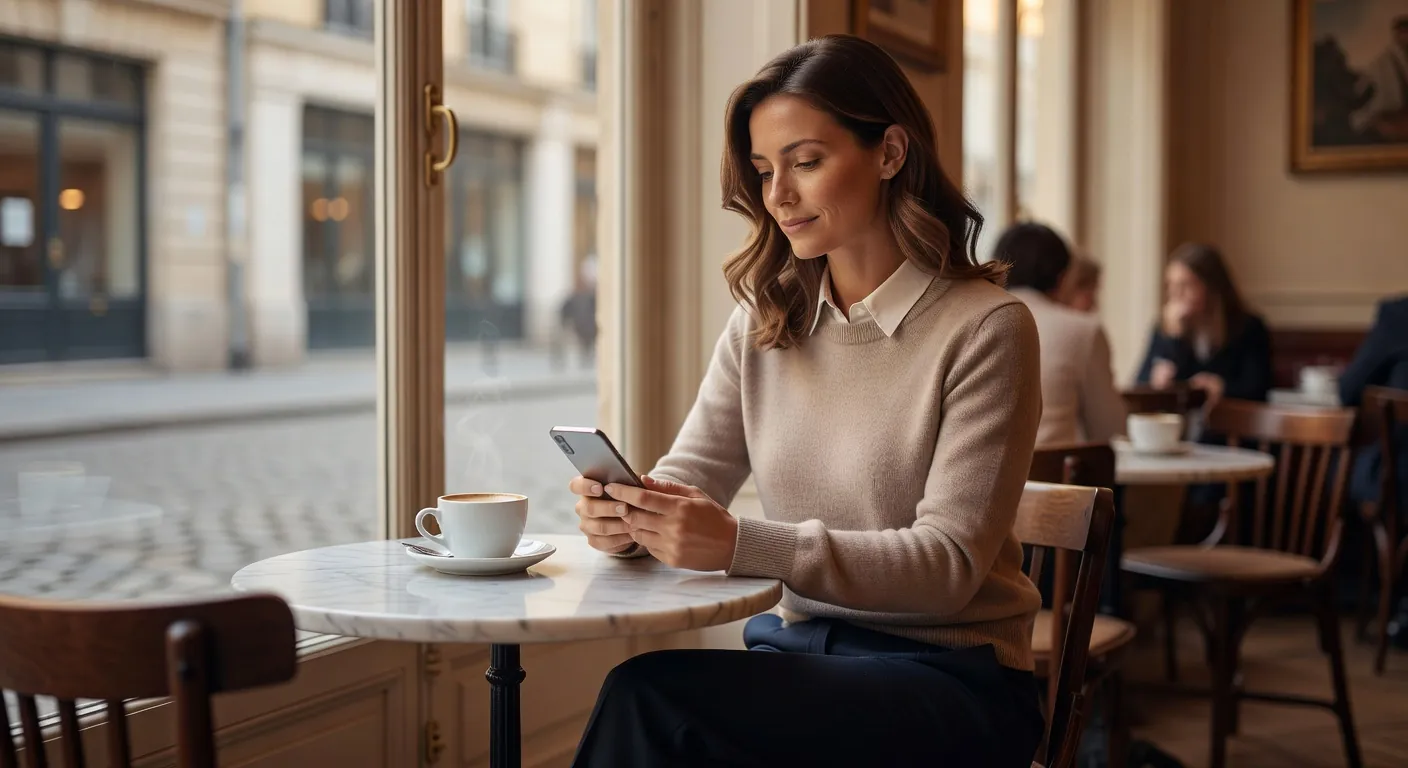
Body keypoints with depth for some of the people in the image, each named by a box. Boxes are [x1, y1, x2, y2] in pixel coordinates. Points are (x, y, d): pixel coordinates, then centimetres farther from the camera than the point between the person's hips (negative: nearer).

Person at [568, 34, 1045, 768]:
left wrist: (743, 545, -28)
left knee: (652, 695, -27)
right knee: (645, 701, -27)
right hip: (797, 647, 5)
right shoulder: (761, 327, 9)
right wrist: (628, 516, -19)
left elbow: (949, 563, -15)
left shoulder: (983, 328, -10)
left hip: (946, 677, -4)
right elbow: (687, 478, 6)